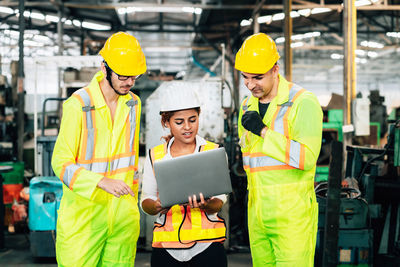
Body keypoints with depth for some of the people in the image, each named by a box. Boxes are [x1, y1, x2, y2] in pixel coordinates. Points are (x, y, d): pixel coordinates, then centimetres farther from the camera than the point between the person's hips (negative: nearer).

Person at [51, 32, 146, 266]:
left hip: (124, 217, 5)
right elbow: (62, 163, -12)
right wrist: (102, 182, -25)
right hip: (83, 215, -5)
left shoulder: (133, 104, 9)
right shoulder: (78, 105, -11)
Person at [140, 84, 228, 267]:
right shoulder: (155, 156, 7)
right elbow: (146, 199, 10)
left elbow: (219, 201, 0)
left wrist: (206, 204, -22)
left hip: (207, 243, -1)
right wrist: (156, 206, -12)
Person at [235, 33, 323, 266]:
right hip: (257, 212, 7)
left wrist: (263, 132, -19)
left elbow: (307, 158, -19)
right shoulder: (247, 106, 12)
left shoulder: (303, 102, -10)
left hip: (292, 213, -6)